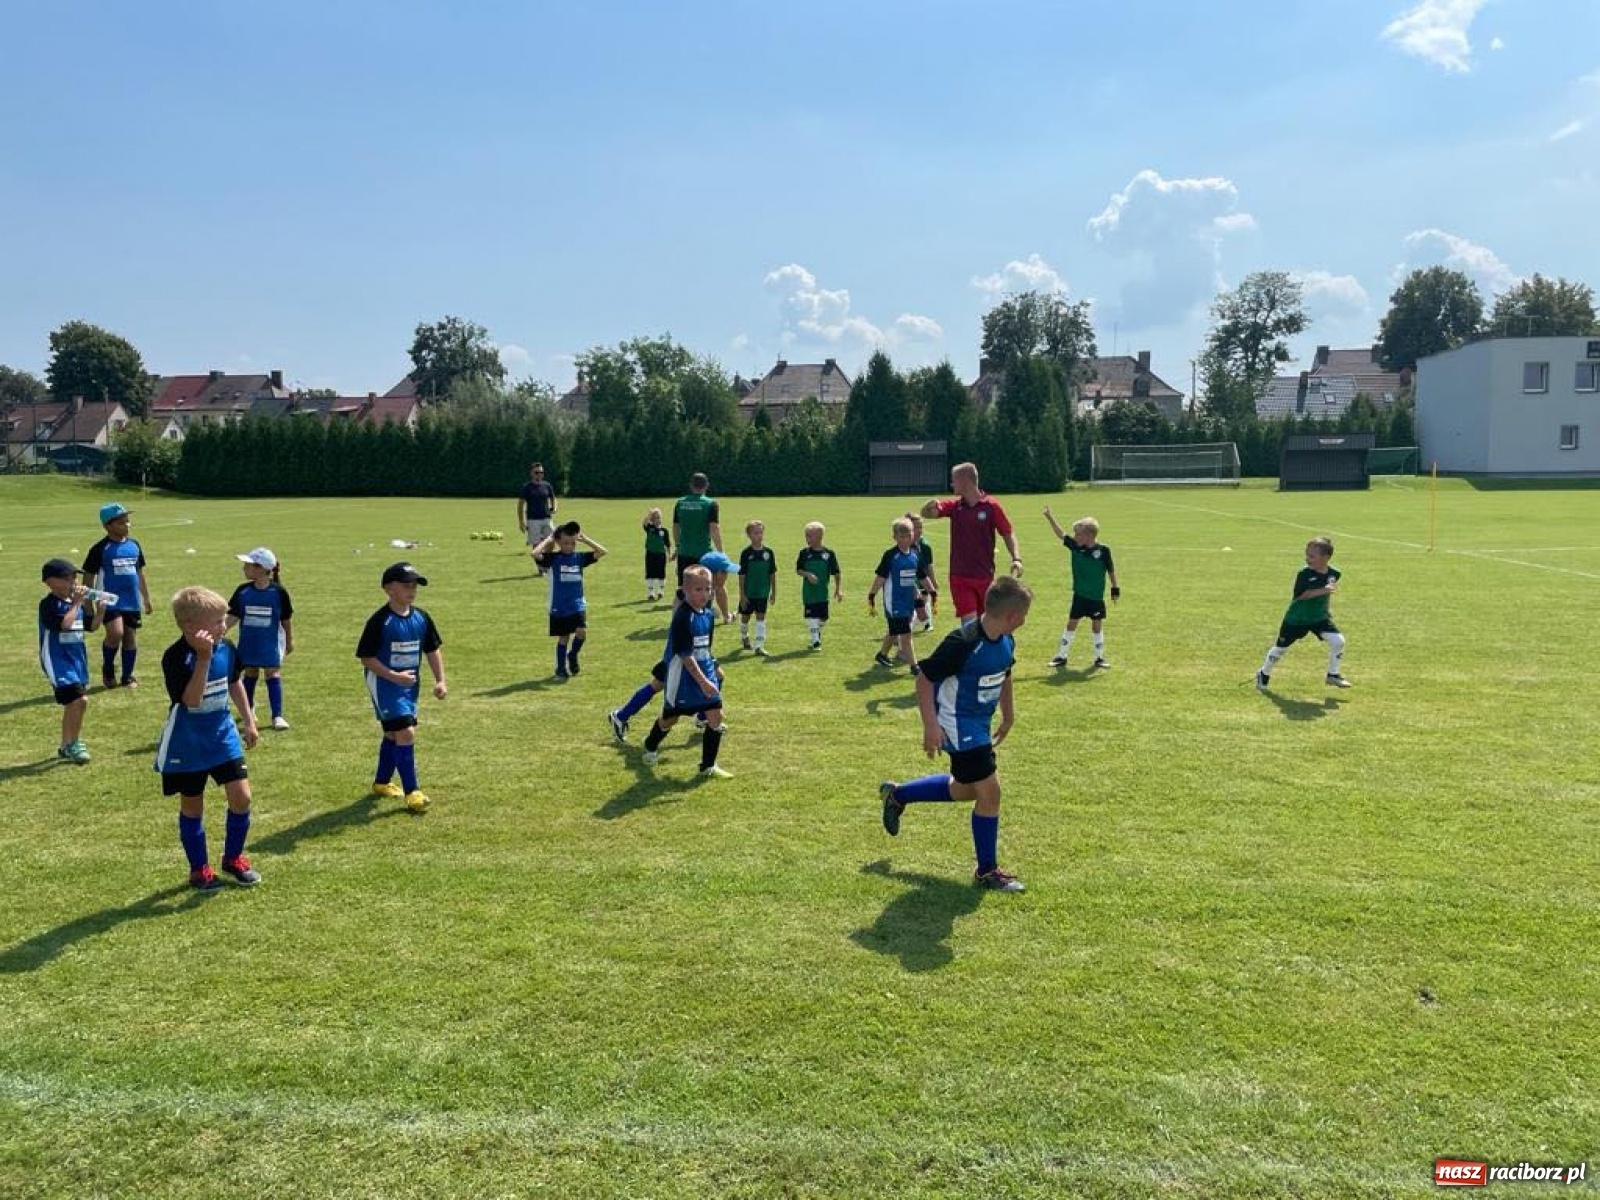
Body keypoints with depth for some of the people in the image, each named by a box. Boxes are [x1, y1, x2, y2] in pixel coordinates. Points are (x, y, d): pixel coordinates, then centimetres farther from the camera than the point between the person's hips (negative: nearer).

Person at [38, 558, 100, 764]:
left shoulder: (75, 601, 8)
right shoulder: (48, 604, -14)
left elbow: (91, 626, 13)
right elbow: (64, 623, -29)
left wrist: (100, 608, -2)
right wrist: (76, 603, -23)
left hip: (77, 657, 8)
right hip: (58, 660, -8)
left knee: (73, 704, 14)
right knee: (79, 700, -15)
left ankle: (67, 745, 28)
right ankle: (71, 744, 2)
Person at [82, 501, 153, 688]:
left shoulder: (134, 546, 8)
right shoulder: (100, 549, -6)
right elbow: (89, 577, -2)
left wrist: (147, 598, 18)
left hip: (132, 601, 5)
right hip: (110, 600, -5)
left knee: (131, 636, 8)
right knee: (115, 633, -19)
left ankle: (128, 676, 20)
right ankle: (108, 669, 6)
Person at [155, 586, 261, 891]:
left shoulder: (227, 649, -5)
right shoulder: (176, 657, -23)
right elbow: (191, 701, -33)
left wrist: (249, 720, 16)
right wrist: (203, 658, -40)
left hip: (222, 735, 5)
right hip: (187, 744, -4)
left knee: (241, 796, 0)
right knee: (192, 806, 9)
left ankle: (233, 858, 21)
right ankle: (199, 869, 25)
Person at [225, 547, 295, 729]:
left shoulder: (279, 592, -12)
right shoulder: (242, 591, -4)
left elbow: (287, 619, -2)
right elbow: (233, 616, -2)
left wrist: (290, 641, 6)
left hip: (271, 641, -3)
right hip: (249, 642, 3)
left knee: (273, 674, -5)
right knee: (251, 673, 15)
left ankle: (277, 716, -4)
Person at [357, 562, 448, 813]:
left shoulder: (421, 618, 1)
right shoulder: (379, 621, -16)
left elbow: (432, 649, 10)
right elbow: (366, 657, -14)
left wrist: (440, 680, 2)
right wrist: (394, 676, -22)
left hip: (410, 684, 7)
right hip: (384, 684, -7)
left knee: (394, 733, 19)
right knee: (406, 733, -14)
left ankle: (381, 782, 37)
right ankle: (411, 791, -6)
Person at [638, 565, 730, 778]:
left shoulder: (708, 613, 2)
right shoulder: (683, 618, -23)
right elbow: (685, 655, -25)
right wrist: (703, 682, -26)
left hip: (705, 669, 6)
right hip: (683, 674, -6)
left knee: (715, 715, -4)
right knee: (670, 717, 13)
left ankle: (708, 766, 8)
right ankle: (650, 747, 44)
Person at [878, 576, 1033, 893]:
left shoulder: (1006, 643, -2)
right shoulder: (963, 642, -28)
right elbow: (924, 678, -22)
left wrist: (1008, 715, 21)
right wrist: (930, 726, -25)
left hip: (979, 724, 9)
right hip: (958, 726, -9)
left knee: (964, 789, 22)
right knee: (989, 792, -5)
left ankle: (897, 794, 39)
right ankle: (987, 872, 11)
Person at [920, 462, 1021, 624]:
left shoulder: (991, 506, -6)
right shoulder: (955, 506, 4)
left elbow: (1007, 533, -2)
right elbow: (926, 512, 5)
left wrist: (1016, 559, -16)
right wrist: (930, 505, -19)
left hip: (985, 576, -1)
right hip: (960, 576, 1)